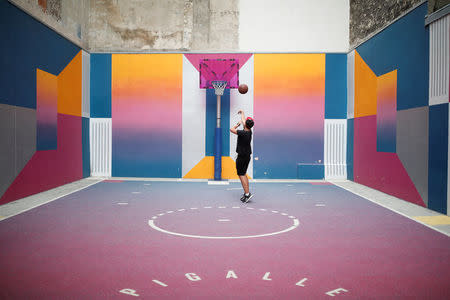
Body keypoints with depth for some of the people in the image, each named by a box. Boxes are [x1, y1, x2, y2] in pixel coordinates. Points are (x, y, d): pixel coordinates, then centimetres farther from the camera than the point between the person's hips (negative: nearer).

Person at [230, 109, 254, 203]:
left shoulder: (243, 133, -20)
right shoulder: (249, 131, 3)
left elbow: (231, 129, -11)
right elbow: (243, 120, 20)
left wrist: (238, 124, 3)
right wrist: (242, 113, 36)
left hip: (242, 156, -8)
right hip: (247, 156, 8)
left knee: (241, 174, -5)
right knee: (244, 174, 15)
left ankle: (247, 193, -11)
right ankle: (246, 193, 15)